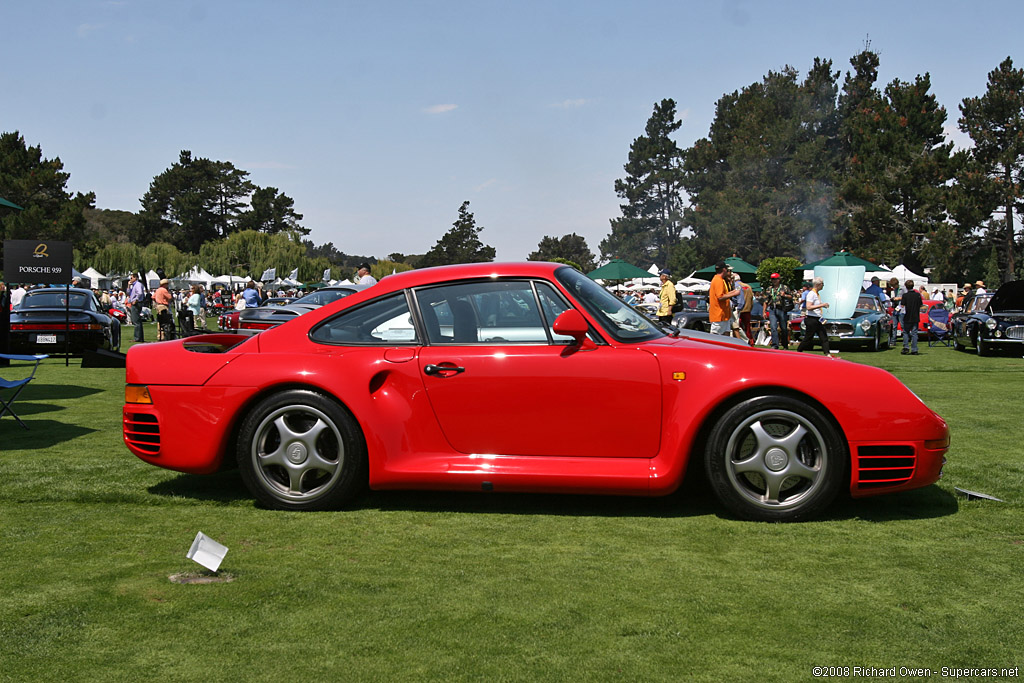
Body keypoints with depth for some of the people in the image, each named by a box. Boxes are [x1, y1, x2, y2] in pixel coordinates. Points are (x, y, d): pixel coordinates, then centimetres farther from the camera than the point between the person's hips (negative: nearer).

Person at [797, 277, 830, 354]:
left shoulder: (817, 294, 15)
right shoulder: (811, 294, -15)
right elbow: (808, 307, -24)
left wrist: (823, 305, 15)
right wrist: (821, 305, -24)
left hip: (817, 320, 10)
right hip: (811, 319, -10)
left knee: (824, 337, 4)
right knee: (808, 338, -3)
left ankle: (827, 354, 3)